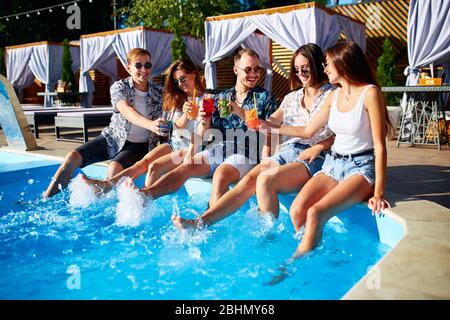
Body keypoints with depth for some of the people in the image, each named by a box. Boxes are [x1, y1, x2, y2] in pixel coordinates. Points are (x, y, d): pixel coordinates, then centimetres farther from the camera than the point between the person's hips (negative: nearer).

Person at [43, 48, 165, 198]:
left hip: (138, 146, -1)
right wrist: (150, 125, -49)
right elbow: (126, 111, -30)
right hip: (113, 138, 1)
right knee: (73, 157, -17)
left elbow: (161, 123, 4)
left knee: (114, 168, -33)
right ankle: (45, 200, -5)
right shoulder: (119, 87, -9)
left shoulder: (158, 93, -2)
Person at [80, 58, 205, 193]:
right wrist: (185, 115, -20)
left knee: (154, 166, -26)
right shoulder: (178, 98, 16)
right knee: (145, 161, -20)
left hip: (190, 148, -4)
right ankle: (107, 184, -34)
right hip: (174, 143, 4)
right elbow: (177, 125, 1)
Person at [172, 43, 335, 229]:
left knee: (265, 179, -32)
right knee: (249, 179, -22)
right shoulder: (292, 97, 21)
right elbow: (269, 124, 21)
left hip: (312, 159, -5)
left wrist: (319, 147, -13)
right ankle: (199, 223, -32)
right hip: (285, 153, 5)